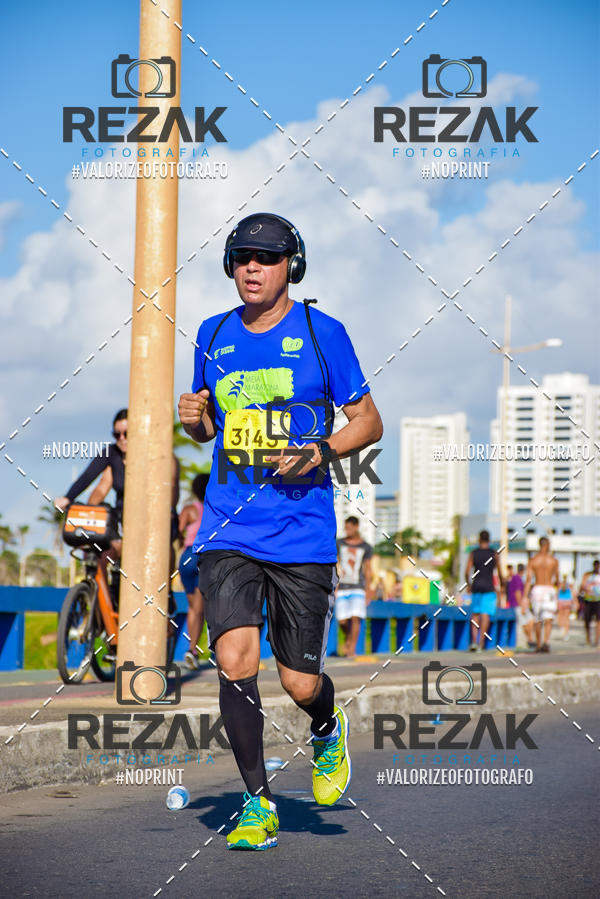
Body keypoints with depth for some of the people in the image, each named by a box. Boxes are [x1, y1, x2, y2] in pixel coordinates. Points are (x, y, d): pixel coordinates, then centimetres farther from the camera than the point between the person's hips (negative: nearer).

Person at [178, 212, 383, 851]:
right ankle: (259, 804, 1)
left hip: (303, 532, -2)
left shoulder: (322, 333, -1)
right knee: (234, 661, -14)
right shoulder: (214, 336, 10)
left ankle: (327, 728, 38)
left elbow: (369, 421, 4)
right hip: (228, 530, 2)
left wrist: (319, 451, -14)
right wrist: (194, 419, 0)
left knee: (300, 684, 1)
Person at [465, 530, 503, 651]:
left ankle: (474, 641, -1)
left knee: (475, 614, 12)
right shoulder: (494, 554, -1)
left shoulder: (473, 553, 2)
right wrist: (502, 584, 20)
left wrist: (468, 585, 14)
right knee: (485, 615, -3)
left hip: (476, 586, 2)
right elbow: (499, 572, 2)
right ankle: (481, 643, -10)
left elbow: (467, 572, -2)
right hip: (489, 587, -2)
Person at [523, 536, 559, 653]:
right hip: (549, 590, -2)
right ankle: (546, 642, -29)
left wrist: (525, 597, -8)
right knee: (548, 621, -8)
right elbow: (556, 578, 12)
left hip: (536, 590, 2)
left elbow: (528, 579, -5)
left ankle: (538, 646, 24)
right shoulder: (554, 560, 2)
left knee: (538, 621, 15)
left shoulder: (532, 560, 1)